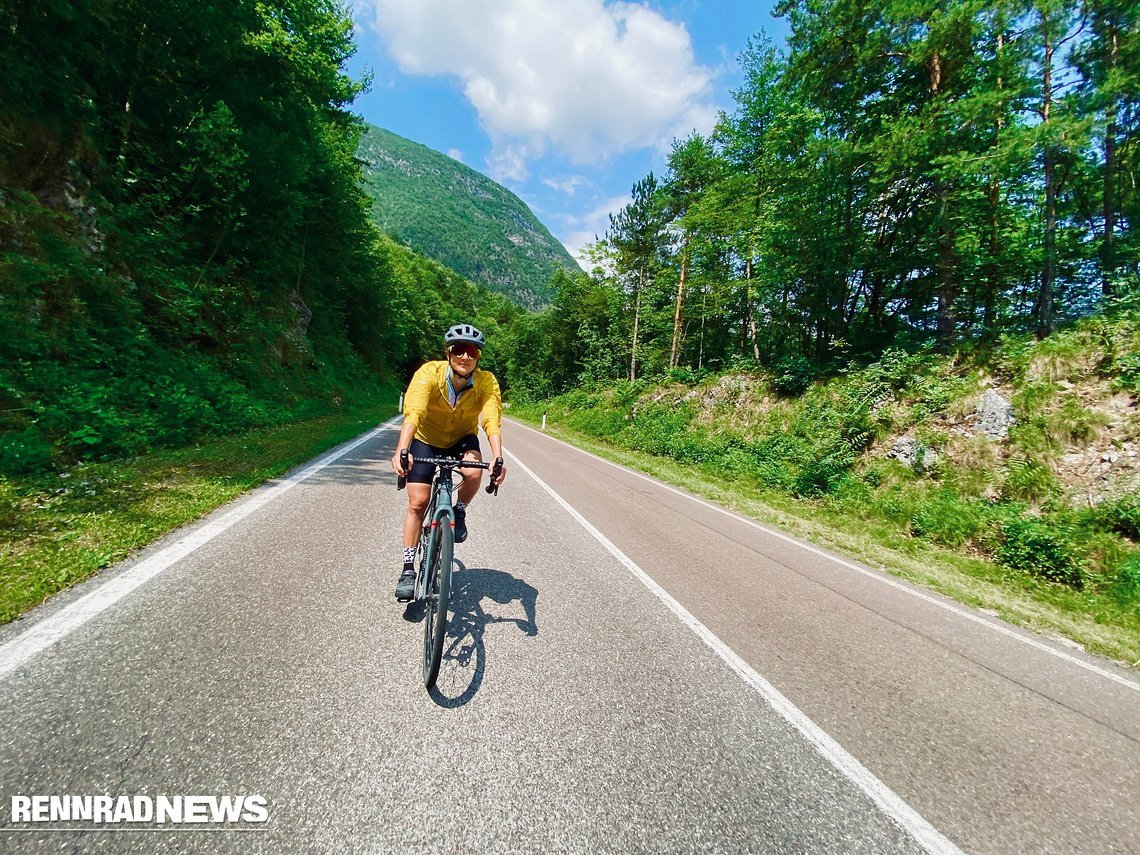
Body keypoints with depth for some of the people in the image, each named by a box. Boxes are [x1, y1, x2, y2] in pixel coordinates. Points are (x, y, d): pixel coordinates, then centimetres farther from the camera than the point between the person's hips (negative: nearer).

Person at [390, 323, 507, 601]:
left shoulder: (487, 382, -24)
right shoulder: (429, 373, -27)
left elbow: (492, 422, -35)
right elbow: (413, 413, -39)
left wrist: (498, 459, -51)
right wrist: (402, 450, -55)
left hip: (462, 439, 1)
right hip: (426, 440, 0)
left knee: (473, 473, -31)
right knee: (418, 502, -6)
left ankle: (459, 511, 3)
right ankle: (408, 569, 11)